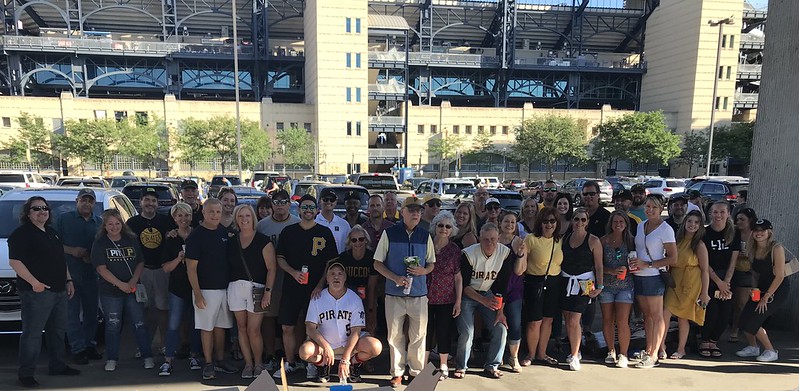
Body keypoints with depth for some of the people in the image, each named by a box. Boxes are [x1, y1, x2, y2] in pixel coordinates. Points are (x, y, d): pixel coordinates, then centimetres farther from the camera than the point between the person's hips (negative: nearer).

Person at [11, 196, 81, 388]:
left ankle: (58, 366, 28)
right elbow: (14, 262, -16)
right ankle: (25, 374, 6)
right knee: (32, 333, -4)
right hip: (36, 292, -8)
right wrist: (34, 282, -22)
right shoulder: (21, 233, -8)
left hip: (59, 291, 8)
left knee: (58, 330, 16)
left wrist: (68, 280, 17)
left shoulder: (52, 233, 18)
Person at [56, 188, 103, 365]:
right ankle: (78, 349, 5)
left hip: (92, 273, 3)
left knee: (91, 311, 10)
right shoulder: (64, 219, 2)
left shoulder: (99, 222, 10)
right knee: (73, 312, -2)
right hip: (69, 272, -3)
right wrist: (71, 250, -16)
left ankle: (89, 344, 22)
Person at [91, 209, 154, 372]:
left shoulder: (131, 240, 7)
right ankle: (111, 359, 21)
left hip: (133, 290, 2)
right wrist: (121, 284, -15)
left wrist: (134, 280, -8)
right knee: (113, 326, 6)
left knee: (139, 324, 3)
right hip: (110, 292, -2)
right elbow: (101, 269, -8)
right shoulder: (99, 243, -1)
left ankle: (147, 356, 11)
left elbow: (140, 262, 9)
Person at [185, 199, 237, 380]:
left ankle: (220, 360, 25)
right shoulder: (195, 235, -10)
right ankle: (208, 364, 14)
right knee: (207, 327, 3)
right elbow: (191, 267, -12)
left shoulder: (224, 232, 7)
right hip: (206, 290, -5)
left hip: (225, 287, 5)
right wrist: (198, 294, -15)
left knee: (221, 326, 13)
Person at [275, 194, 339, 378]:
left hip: (315, 289, -1)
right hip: (291, 288, 2)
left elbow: (331, 262, 2)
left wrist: (320, 284, -8)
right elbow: (280, 258, 7)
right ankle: (290, 363, 23)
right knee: (287, 327, 5)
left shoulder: (325, 232, 2)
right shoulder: (288, 231, 7)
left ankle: (312, 364, 22)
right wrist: (293, 272, -11)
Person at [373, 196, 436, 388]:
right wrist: (395, 278, -13)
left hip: (419, 293, 2)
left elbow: (431, 264, 14)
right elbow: (377, 263, 1)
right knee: (395, 335, 8)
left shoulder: (425, 236, 5)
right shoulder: (389, 233, -2)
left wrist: (423, 270, -9)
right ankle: (397, 372, 24)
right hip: (394, 293, -1)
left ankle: (417, 372, 25)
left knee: (418, 335, 8)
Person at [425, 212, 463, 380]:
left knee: (444, 332, 8)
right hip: (426, 297, 1)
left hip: (446, 299, -1)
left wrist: (458, 301, -5)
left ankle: (443, 366, 27)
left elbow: (458, 277, -3)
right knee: (426, 331, 9)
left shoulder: (454, 249, -4)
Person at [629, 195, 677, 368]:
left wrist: (647, 264, -16)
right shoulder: (640, 226, 11)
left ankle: (653, 355, 6)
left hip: (654, 277, -6)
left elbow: (673, 258, -11)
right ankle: (648, 350, 21)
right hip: (638, 276, 6)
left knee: (656, 316, 1)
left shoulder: (665, 229, -9)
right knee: (647, 315, 13)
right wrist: (634, 262, 3)